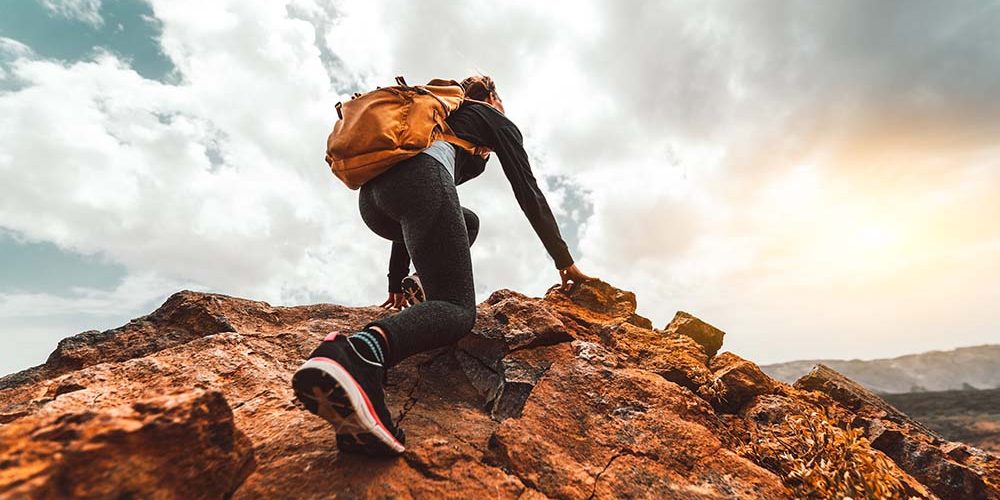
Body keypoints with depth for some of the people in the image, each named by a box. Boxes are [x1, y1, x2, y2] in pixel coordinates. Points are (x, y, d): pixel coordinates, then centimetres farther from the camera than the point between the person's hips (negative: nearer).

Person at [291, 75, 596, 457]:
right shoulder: (495, 119, 26)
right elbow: (528, 192, 14)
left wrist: (397, 281, 37)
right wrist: (565, 261, 18)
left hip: (371, 196, 8)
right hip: (420, 178, -7)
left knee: (468, 222, 32)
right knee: (459, 309, -11)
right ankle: (361, 352, -40)